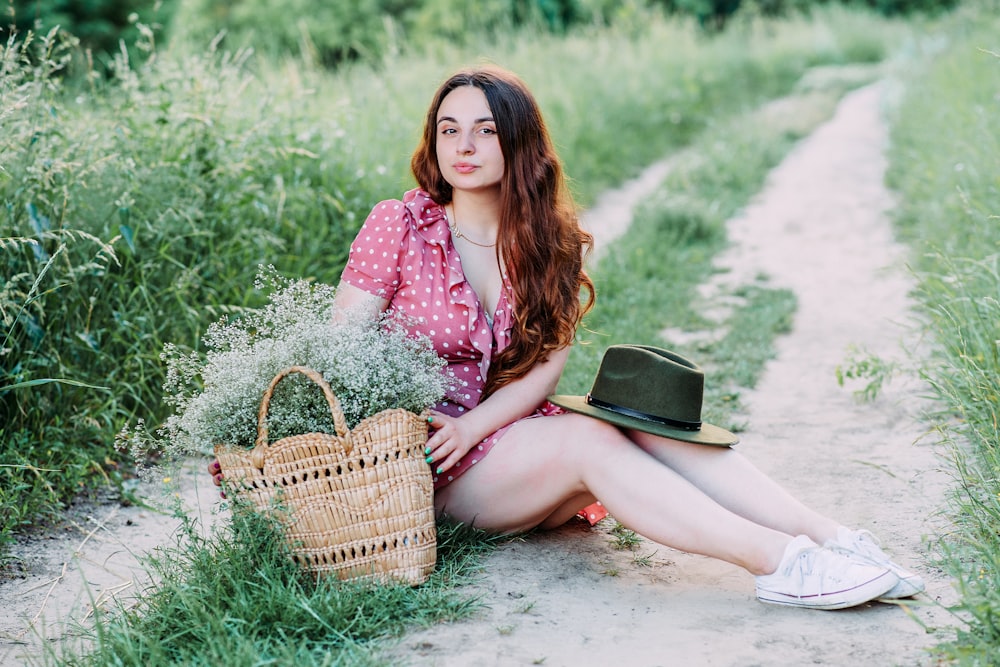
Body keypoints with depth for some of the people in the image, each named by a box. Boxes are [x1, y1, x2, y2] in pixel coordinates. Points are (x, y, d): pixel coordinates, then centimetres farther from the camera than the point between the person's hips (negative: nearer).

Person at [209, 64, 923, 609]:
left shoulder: (553, 245, 7)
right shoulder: (398, 226, -2)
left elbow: (544, 367, -3)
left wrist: (474, 424, -20)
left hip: (511, 431, 3)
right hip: (429, 472, -3)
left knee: (639, 414, -26)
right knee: (587, 439, -30)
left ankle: (836, 540, -35)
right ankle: (780, 562, -41)